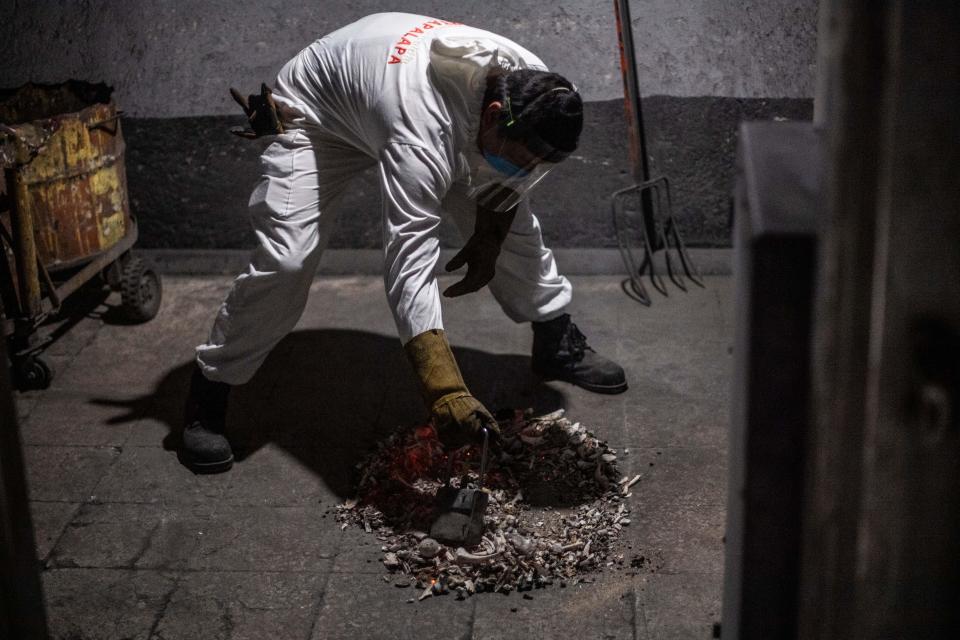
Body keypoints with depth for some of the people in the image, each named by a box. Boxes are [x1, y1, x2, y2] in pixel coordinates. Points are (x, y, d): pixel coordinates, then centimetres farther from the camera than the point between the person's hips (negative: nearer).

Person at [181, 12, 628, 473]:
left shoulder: (533, 87, -26)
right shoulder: (422, 139, -48)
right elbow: (409, 268, -52)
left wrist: (489, 241, -1)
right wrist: (445, 393, -56)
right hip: (318, 110, -6)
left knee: (512, 223, 2)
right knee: (285, 260, -20)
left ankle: (557, 343, 24)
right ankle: (208, 391, -1)